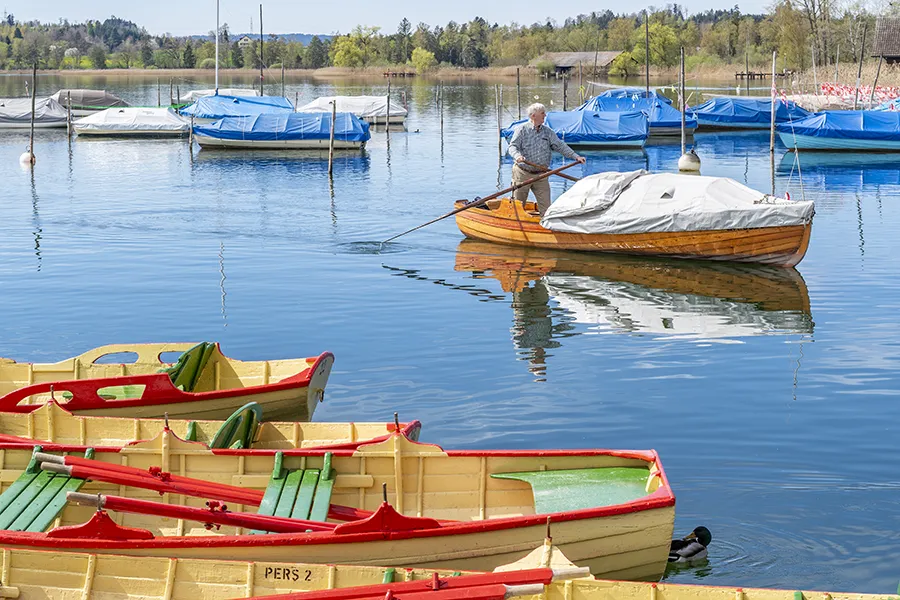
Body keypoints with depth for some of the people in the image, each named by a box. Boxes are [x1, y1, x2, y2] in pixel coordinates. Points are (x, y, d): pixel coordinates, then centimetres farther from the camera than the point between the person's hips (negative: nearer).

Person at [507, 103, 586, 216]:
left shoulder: (548, 132, 8)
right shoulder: (522, 129, -4)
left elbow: (560, 146, 4)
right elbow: (513, 146, -11)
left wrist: (575, 156, -8)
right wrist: (517, 156, -34)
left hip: (541, 175, 3)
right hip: (523, 174, -3)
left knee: (546, 206, 0)